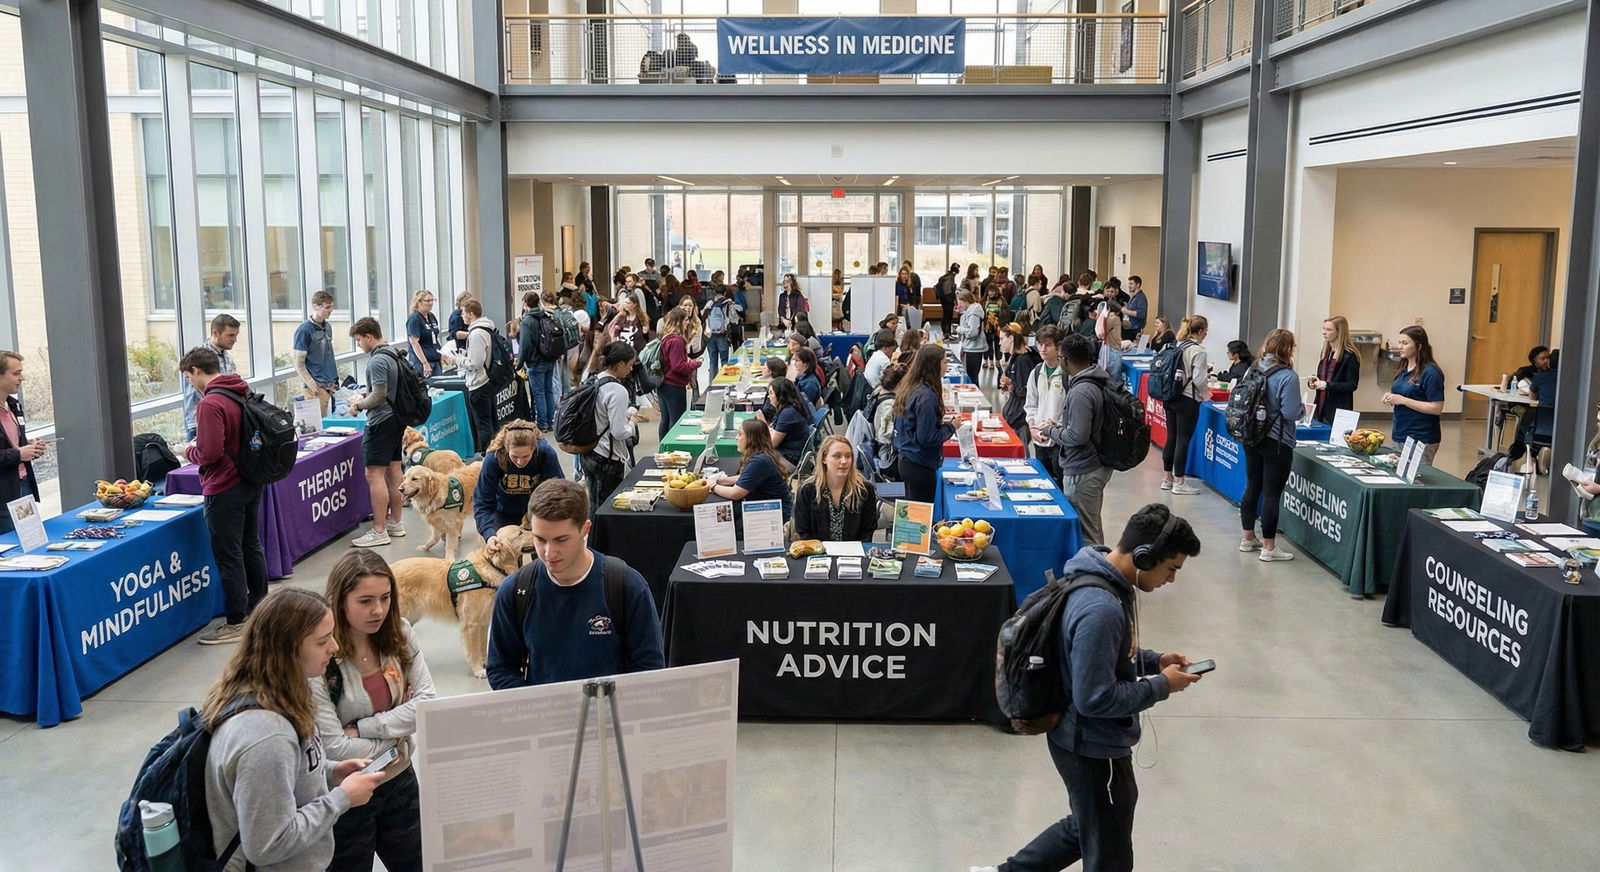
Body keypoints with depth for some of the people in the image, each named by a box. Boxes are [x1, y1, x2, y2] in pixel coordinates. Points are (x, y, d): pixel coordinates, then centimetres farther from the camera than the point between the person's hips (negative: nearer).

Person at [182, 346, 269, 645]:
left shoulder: (210, 404, -20)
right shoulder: (243, 393, 6)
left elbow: (209, 453, -24)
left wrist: (189, 452, -4)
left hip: (224, 490, -9)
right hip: (251, 482, 9)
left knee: (228, 555, -1)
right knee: (251, 545, 19)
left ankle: (237, 623, 5)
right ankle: (259, 606, 32)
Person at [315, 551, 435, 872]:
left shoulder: (399, 633, -6)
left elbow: (427, 702, -10)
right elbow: (333, 747, -24)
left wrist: (363, 729, -19)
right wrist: (395, 733, -11)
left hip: (400, 782, 5)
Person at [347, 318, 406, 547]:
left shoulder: (377, 361, -17)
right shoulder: (393, 355, 13)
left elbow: (379, 395, -20)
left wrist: (358, 405, -5)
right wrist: (364, 396, 13)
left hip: (381, 422, -10)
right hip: (395, 419, 10)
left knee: (375, 474, -9)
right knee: (393, 472, 14)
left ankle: (379, 531, -9)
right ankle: (395, 523, 21)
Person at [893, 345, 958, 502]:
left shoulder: (908, 388, 4)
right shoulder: (926, 396, -23)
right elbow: (927, 438, -24)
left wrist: (940, 420, 8)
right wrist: (951, 427, -10)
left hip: (906, 461, 9)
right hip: (921, 466, -9)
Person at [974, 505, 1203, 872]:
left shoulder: (1105, 580, 0)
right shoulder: (1101, 609, -32)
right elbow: (1096, 698, -29)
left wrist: (1153, 660, 3)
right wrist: (1162, 685, -18)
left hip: (1085, 741, 9)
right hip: (1095, 749, -9)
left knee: (1085, 828, 28)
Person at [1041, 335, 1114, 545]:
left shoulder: (1080, 392, -24)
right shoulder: (1102, 382, 7)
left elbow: (1077, 436, -26)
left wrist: (1051, 431, -10)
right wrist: (1060, 429, 11)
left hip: (1082, 471, -10)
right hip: (1099, 465, 10)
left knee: (1085, 532, -2)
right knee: (1094, 526, 22)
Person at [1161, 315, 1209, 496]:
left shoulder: (1178, 346, 7)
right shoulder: (1198, 350, -14)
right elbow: (1198, 379, -16)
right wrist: (1206, 393, 2)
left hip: (1171, 397, 7)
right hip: (1188, 400, -7)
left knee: (1171, 438, 13)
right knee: (1183, 440, -1)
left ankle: (1167, 478, 22)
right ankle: (1179, 482, 5)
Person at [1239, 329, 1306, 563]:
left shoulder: (1254, 370, 2)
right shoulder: (1288, 377, -17)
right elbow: (1291, 413, -19)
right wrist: (1303, 408, 1)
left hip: (1251, 438, 7)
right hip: (1276, 443, -7)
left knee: (1252, 489, 16)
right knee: (1272, 494, 0)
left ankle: (1248, 539, 27)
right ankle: (1268, 548, 6)